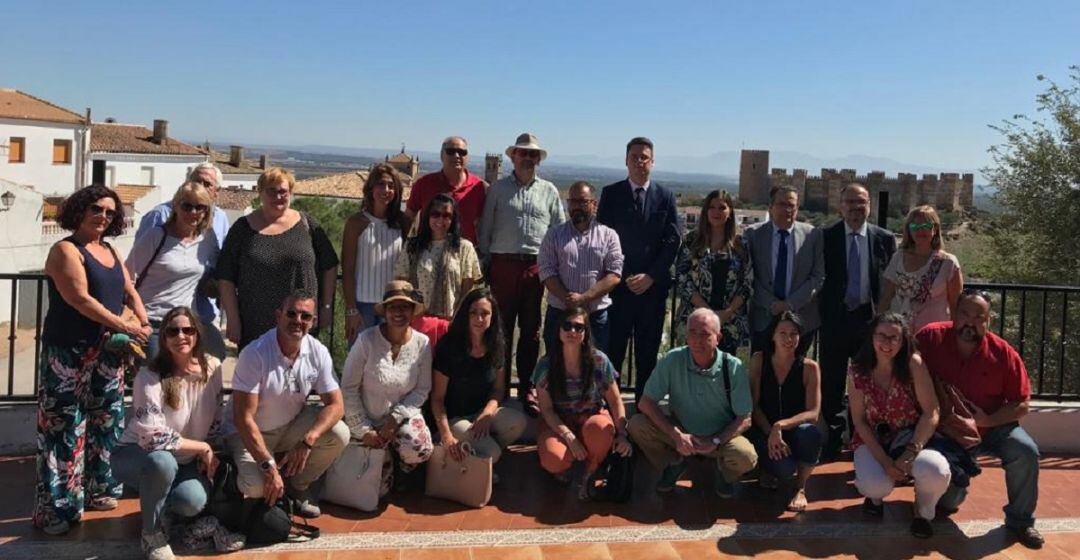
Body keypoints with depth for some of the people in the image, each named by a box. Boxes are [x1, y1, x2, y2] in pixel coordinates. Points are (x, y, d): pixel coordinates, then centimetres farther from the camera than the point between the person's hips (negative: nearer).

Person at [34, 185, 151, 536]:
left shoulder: (110, 251, 15)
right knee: (65, 427, -5)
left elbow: (130, 291, 15)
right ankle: (56, 508, 0)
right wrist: (125, 326, -18)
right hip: (69, 352, -8)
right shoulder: (66, 250, -9)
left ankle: (98, 490, 25)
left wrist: (145, 324, -3)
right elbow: (80, 299, -18)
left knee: (105, 421, 12)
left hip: (107, 350, 8)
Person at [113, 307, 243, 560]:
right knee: (162, 461, -39)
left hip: (186, 462, 3)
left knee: (193, 501, -28)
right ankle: (152, 534, -13)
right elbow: (152, 437, -30)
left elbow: (216, 419, 6)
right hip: (136, 455, -3)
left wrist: (208, 455, -7)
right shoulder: (150, 377, -23)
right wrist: (203, 448, -22)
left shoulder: (212, 367, -8)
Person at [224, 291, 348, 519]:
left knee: (339, 434, -21)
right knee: (256, 486, -29)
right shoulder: (255, 354, -25)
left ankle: (297, 485, 5)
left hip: (292, 427, 4)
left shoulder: (318, 352, -11)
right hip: (249, 434, -4)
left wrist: (308, 441, -30)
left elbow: (335, 405, -12)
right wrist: (268, 466, -29)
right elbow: (244, 418, -25)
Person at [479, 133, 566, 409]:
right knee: (501, 327, 2)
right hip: (503, 264, -1)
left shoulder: (549, 191, 12)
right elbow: (486, 228, 7)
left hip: (537, 267, 2)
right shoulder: (498, 188, 7)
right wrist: (484, 263, 2)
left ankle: (526, 387, 16)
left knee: (531, 329, 7)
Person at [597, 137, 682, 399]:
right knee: (613, 347, -2)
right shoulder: (611, 193, 4)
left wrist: (651, 276, -7)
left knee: (648, 350, 6)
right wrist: (623, 276, -7)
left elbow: (672, 241, 3)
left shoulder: (665, 197, 8)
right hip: (618, 283, -1)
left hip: (654, 285, 1)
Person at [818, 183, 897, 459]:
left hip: (871, 319, 1)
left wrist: (885, 316, -1)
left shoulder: (885, 238, 3)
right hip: (835, 319, 0)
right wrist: (821, 311, -4)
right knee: (832, 382, 6)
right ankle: (835, 435, 19)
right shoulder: (826, 237, -1)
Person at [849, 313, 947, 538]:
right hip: (872, 439, 0)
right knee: (877, 485, -31)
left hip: (909, 436, 0)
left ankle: (923, 511, 5)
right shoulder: (857, 371, -10)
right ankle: (875, 495, 13)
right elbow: (859, 420, -7)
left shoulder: (913, 364, -14)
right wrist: (884, 460, -17)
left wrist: (910, 454, -24)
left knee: (937, 472, -33)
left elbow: (931, 413, -15)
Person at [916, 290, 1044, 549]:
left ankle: (1020, 520, -3)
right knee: (948, 501, -12)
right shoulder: (931, 338, -14)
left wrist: (988, 420, -21)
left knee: (1026, 451, -26)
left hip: (992, 426, 1)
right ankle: (957, 481, 30)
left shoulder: (1003, 353, -12)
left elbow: (1022, 404, -7)